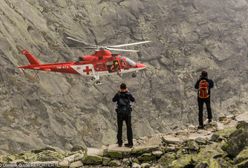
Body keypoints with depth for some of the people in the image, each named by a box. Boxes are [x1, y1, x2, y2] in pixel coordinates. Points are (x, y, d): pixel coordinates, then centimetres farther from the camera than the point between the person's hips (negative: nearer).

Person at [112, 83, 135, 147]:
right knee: (129, 128, 5)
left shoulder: (118, 94, -7)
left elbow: (113, 100, 12)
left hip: (120, 113, 0)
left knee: (120, 128, 12)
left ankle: (120, 143, 17)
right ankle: (130, 143, 3)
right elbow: (133, 100, 15)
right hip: (127, 113, 0)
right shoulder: (128, 94, -4)